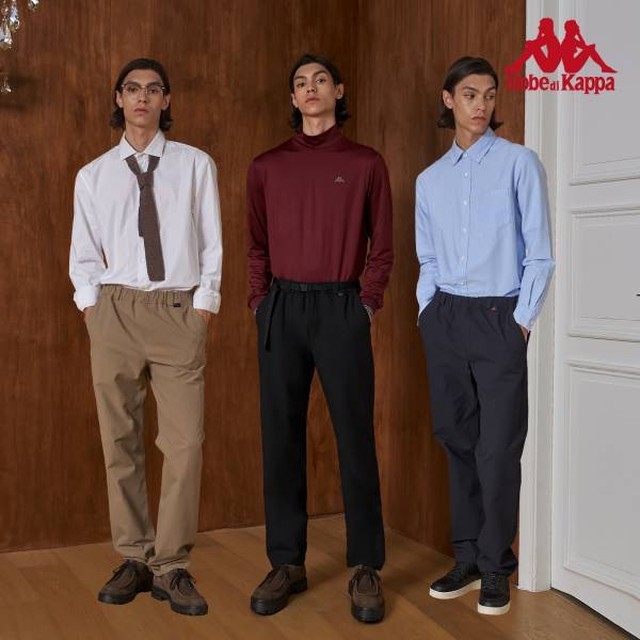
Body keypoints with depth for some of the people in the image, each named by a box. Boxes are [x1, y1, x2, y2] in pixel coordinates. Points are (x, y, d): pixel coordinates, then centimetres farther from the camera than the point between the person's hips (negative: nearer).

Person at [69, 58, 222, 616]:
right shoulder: (94, 175, 10)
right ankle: (134, 560, 17)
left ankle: (171, 567, 5)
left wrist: (203, 309, -4)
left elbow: (212, 246, 4)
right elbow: (85, 256, 12)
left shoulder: (196, 165, 5)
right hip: (116, 308, 2)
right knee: (120, 440, 5)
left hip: (179, 309, -2)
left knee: (185, 441, -6)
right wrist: (93, 310, 0)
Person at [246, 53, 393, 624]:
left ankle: (366, 567, 11)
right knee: (281, 437, 5)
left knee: (355, 437, -1)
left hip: (341, 308, -2)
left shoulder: (366, 164, 5)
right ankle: (287, 563, 16)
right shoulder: (267, 167, 10)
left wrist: (367, 304, -3)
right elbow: (257, 247, 14)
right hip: (281, 309, 2)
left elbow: (381, 246, 6)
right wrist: (261, 303, 3)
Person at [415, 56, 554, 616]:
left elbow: (539, 254, -3)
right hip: (445, 318, 4)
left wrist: (523, 320, -8)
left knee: (498, 447, -3)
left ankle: (496, 565, 11)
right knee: (457, 440, 9)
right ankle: (468, 558, 20)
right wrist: (429, 311, 6)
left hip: (499, 317, -4)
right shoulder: (430, 179, 12)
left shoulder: (519, 162, 0)